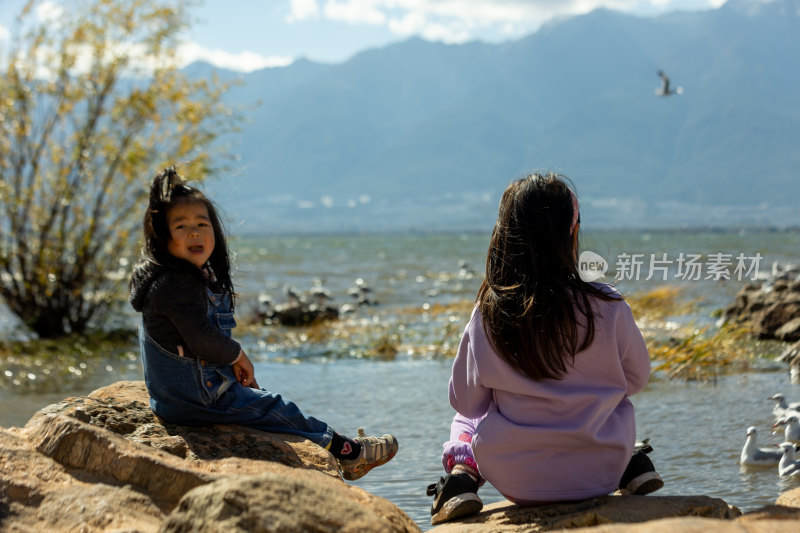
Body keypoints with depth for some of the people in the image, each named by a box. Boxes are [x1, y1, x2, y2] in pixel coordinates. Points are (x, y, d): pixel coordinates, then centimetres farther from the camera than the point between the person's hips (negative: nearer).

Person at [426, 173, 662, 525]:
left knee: (464, 420, 31)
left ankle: (461, 478, 5)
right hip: (598, 476, 1)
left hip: (514, 480, -1)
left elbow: (465, 400, -2)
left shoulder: (488, 314, -13)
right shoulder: (607, 307, -15)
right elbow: (637, 378, 1)